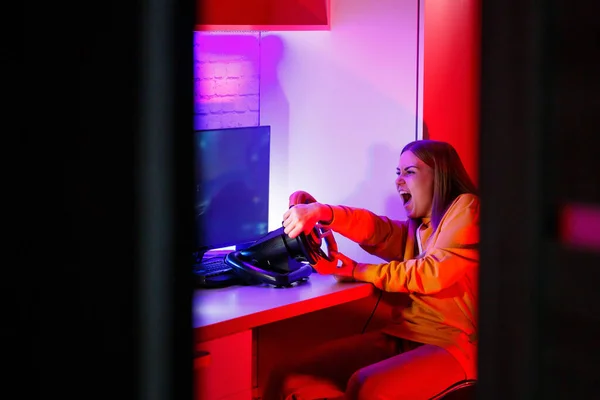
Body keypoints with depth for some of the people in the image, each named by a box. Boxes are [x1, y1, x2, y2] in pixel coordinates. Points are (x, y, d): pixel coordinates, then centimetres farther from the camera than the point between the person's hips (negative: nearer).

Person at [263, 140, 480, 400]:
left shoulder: (466, 208, 2)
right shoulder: (417, 228, 22)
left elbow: (435, 273, -11)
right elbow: (377, 231, 3)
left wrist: (357, 271, -1)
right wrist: (320, 212, -17)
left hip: (452, 345, -7)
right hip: (402, 338, 7)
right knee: (288, 378, -10)